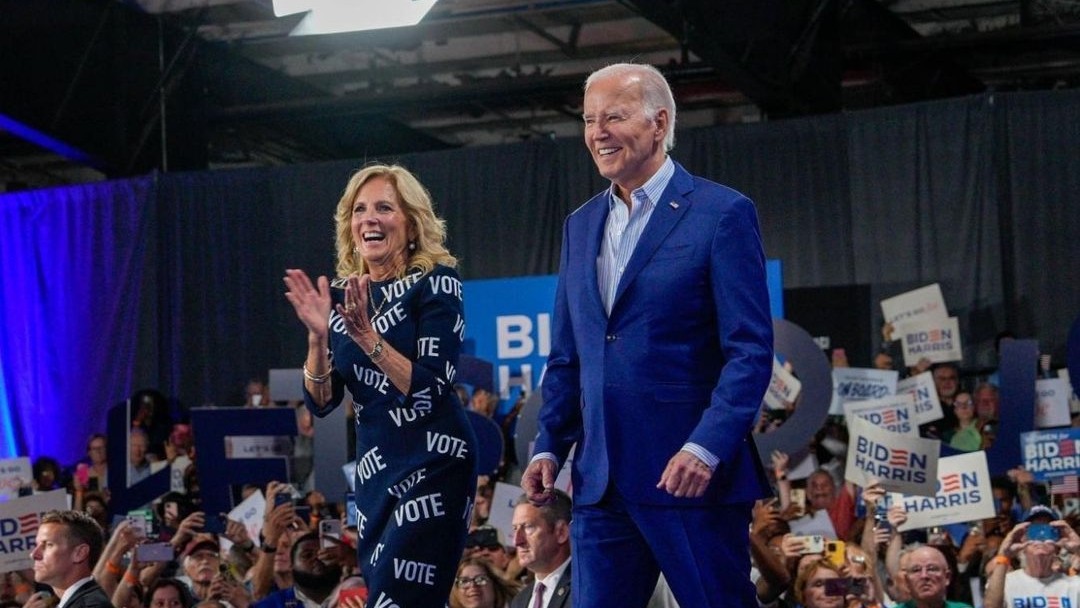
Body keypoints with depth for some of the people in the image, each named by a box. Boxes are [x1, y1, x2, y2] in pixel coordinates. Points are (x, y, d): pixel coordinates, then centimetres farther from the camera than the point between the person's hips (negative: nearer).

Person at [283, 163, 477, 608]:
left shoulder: (435, 284, -8)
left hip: (432, 464, -6)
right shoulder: (342, 296, 7)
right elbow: (321, 402, 5)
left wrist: (365, 335, -24)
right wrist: (318, 337, -12)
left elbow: (430, 390, -17)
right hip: (374, 468, 6)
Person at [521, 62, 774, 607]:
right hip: (601, 480, 6)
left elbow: (750, 351, -10)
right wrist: (549, 447, 8)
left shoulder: (722, 214, -4)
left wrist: (707, 448, -20)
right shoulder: (580, 226, 16)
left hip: (691, 474, -6)